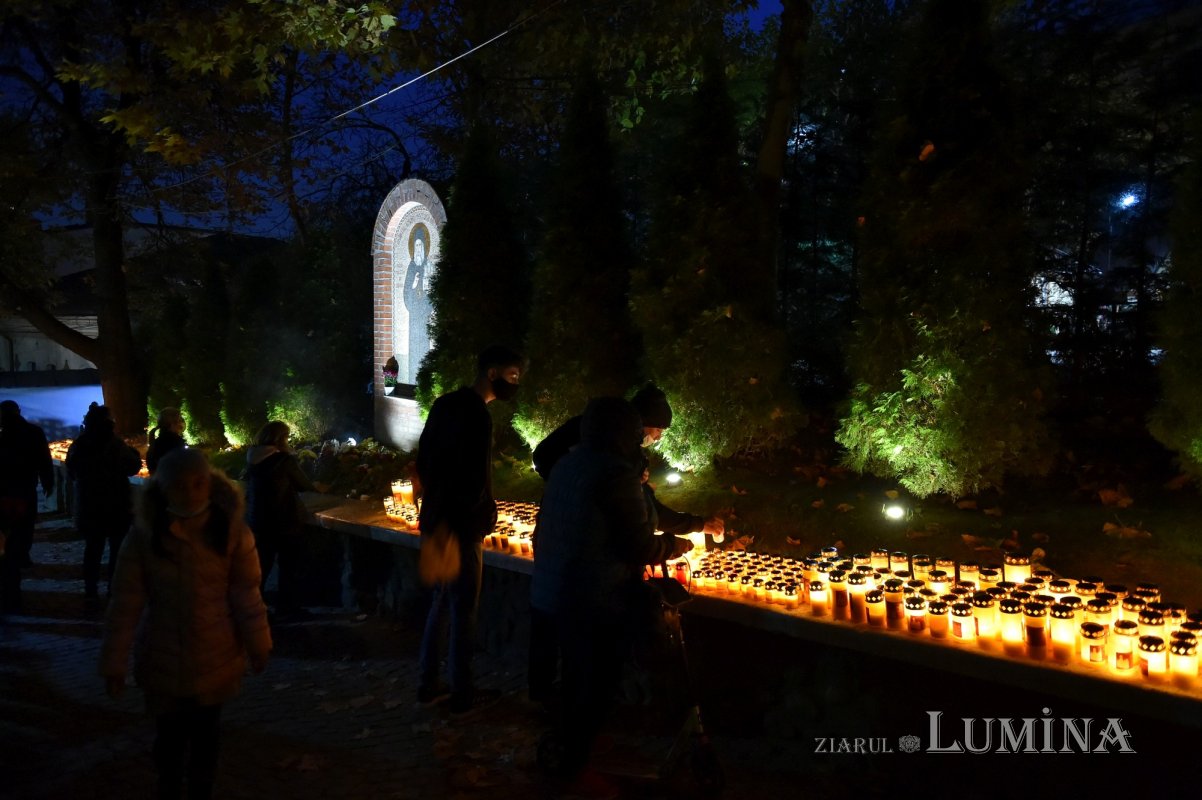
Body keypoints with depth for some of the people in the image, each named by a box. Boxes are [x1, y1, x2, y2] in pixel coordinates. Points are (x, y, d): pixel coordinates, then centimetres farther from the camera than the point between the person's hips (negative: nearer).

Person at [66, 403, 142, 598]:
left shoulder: (77, 445, 1)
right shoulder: (115, 444, -16)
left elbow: (72, 473, 14)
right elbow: (133, 467, -4)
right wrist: (133, 452, 12)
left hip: (87, 506, 5)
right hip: (115, 505, -4)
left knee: (93, 547, 14)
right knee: (118, 547, 8)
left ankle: (91, 587, 16)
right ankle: (114, 587, 9)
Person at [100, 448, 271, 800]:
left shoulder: (232, 530, -13)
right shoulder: (144, 535, -13)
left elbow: (246, 592, -7)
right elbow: (126, 601, -9)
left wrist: (258, 645, -3)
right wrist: (114, 661, -7)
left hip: (216, 656, 0)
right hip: (163, 657, 0)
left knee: (205, 731, 17)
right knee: (169, 732, 14)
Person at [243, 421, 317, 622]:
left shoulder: (253, 459, 1)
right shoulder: (285, 459, -16)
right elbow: (305, 485, -6)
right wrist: (318, 488, 15)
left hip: (257, 521, 6)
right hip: (284, 522, -6)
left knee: (260, 566, 16)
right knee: (290, 568, 7)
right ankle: (287, 610, 12)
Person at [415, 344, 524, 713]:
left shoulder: (445, 404, 7)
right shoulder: (477, 416, -21)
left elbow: (423, 459, 14)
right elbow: (476, 481, -22)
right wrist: (486, 514, -7)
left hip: (434, 519, 9)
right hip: (461, 525, -9)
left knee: (440, 601, 18)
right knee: (464, 611, 4)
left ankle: (428, 683, 28)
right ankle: (461, 693, 17)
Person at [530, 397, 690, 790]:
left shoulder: (567, 465, 7)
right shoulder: (618, 473, -20)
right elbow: (639, 547, -18)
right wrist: (674, 545, -1)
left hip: (556, 590, 9)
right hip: (599, 598, -9)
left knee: (575, 674, 23)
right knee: (597, 682, 9)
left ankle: (564, 750, 38)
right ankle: (575, 766, 24)